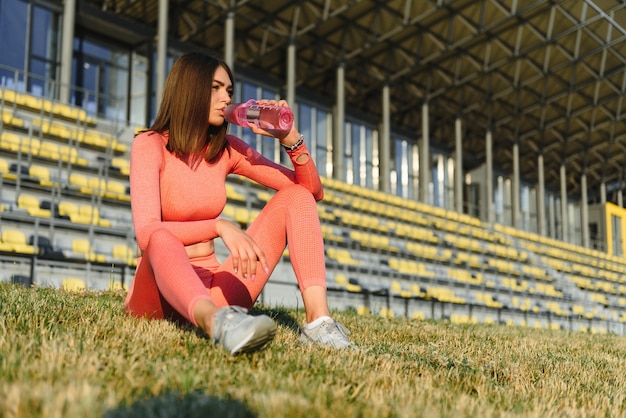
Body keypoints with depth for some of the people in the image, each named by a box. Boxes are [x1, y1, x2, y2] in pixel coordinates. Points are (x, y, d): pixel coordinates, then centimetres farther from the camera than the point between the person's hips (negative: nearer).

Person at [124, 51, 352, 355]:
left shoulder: (227, 149, 6)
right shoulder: (150, 145, -8)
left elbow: (313, 191, 7)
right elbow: (147, 233, -24)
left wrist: (291, 139, -10)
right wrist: (220, 226, -37)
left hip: (212, 289, 5)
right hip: (159, 289, -5)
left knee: (296, 196, -8)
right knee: (161, 240, -37)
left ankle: (317, 319, -31)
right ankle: (218, 323, -67)